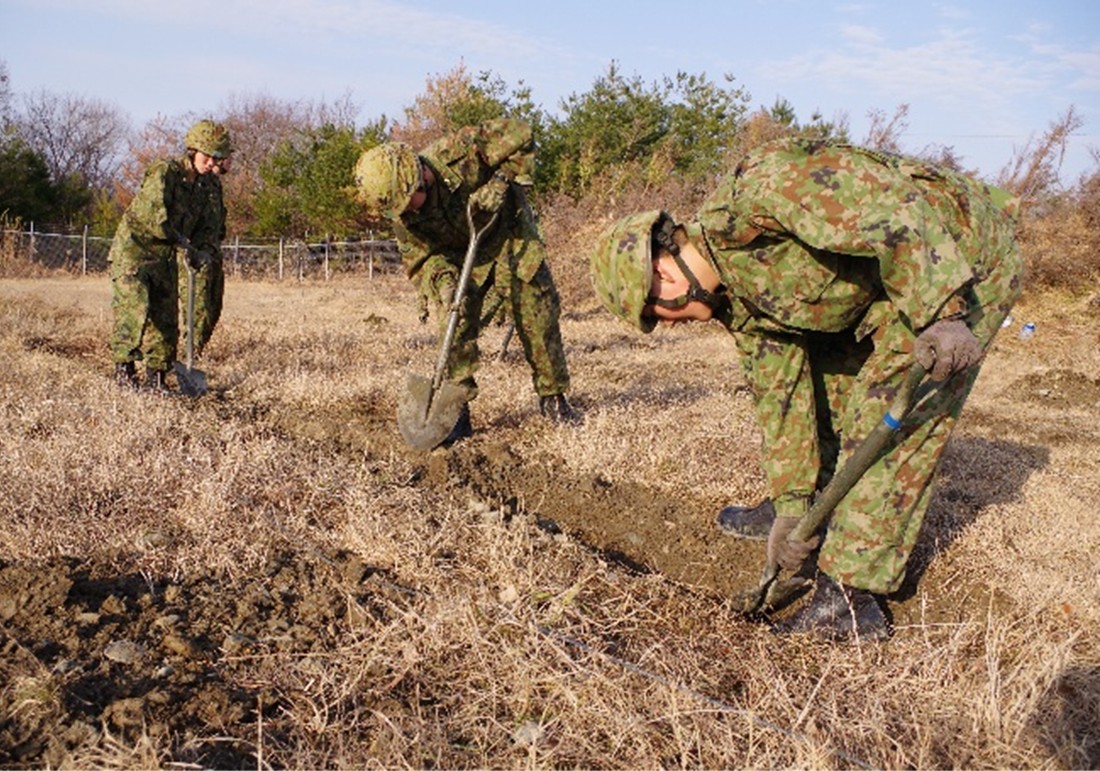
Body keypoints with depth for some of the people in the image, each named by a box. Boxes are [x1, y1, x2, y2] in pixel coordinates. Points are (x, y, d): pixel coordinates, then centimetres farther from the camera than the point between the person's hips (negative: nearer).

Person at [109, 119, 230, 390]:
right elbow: (154, 216, -23)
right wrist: (184, 244, -17)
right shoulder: (164, 172, -13)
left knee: (166, 318, 5)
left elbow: (203, 227, 18)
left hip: (164, 259, 7)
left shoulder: (202, 190, 12)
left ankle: (157, 376, 15)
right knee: (134, 309, -18)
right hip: (132, 251, -7)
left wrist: (204, 250, -4)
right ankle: (124, 367, -7)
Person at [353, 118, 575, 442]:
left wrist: (501, 183, -30)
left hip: (511, 237, -2)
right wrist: (442, 280, -29)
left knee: (540, 316, -1)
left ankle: (553, 398, 15)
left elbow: (520, 135, -24)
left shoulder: (460, 152, -32)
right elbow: (420, 256, -10)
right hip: (460, 255, 2)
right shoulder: (402, 214, -19)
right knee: (456, 326, -12)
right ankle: (457, 411, -4)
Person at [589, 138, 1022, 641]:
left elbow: (896, 214, -33)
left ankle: (849, 599, -5)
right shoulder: (738, 298, 2)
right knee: (809, 368, 14)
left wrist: (940, 315, -35)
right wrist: (792, 505, 7)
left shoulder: (756, 190, -26)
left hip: (964, 260, -9)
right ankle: (804, 500, 32)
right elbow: (779, 393, 7)